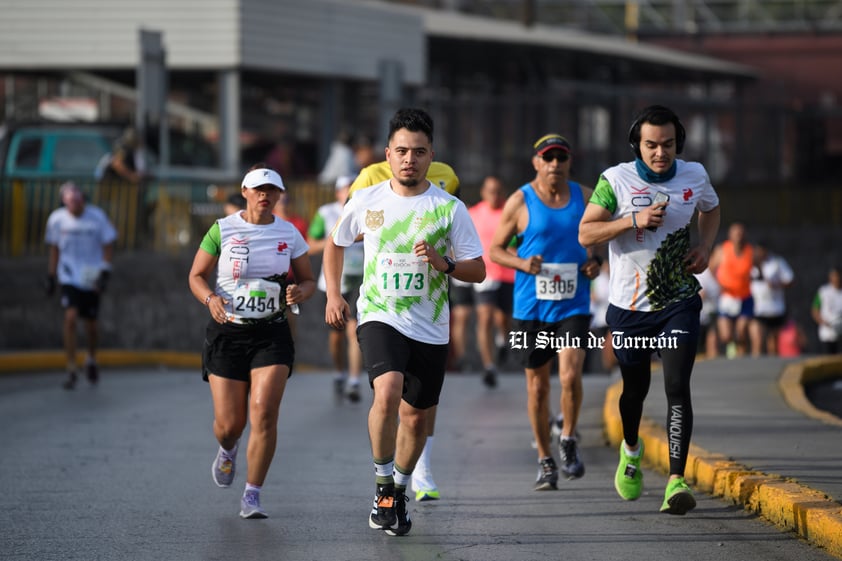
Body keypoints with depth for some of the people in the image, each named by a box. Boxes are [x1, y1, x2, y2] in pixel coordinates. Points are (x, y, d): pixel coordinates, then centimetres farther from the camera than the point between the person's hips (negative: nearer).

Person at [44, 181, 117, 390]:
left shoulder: (97, 217, -9)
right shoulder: (57, 219, -4)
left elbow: (108, 246, -1)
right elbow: (54, 249, 8)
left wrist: (105, 273, -10)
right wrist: (50, 277, 9)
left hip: (91, 278, 0)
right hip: (69, 277, 0)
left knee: (91, 323, 8)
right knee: (71, 317, -16)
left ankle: (91, 359, 38)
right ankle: (71, 370, -10)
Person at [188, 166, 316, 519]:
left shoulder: (289, 234, 5)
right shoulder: (223, 230, -1)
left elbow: (309, 280, 13)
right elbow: (196, 276, 4)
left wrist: (300, 292, -11)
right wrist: (211, 298, -17)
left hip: (272, 334, 1)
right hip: (227, 333, -1)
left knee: (264, 414, -15)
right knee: (229, 424, 0)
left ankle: (252, 497, -6)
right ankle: (227, 450, 40)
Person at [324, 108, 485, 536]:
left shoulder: (450, 209, -3)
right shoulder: (366, 202, 1)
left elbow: (478, 272, 0)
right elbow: (335, 244, 19)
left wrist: (443, 263, -19)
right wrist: (333, 295, 10)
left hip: (430, 329, 2)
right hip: (380, 318, -2)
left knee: (416, 417, 11)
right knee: (387, 392, -27)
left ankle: (398, 492, 35)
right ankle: (383, 485, -11)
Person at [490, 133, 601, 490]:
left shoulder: (585, 198, 5)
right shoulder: (520, 202, -2)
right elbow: (496, 249, 5)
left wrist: (597, 263, -1)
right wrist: (522, 263, -14)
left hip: (573, 306, 0)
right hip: (531, 308, 0)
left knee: (571, 376, -17)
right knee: (537, 384, 6)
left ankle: (569, 440, 8)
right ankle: (545, 461, 19)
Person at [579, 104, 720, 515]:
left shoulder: (694, 176, 0)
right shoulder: (617, 180, -8)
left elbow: (711, 209, 22)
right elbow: (585, 234, -10)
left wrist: (705, 247, 3)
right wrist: (633, 221, -23)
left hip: (679, 303, 0)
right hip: (629, 307, 0)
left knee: (677, 387, -15)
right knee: (635, 387, 15)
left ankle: (676, 481, -19)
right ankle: (631, 449, 47)